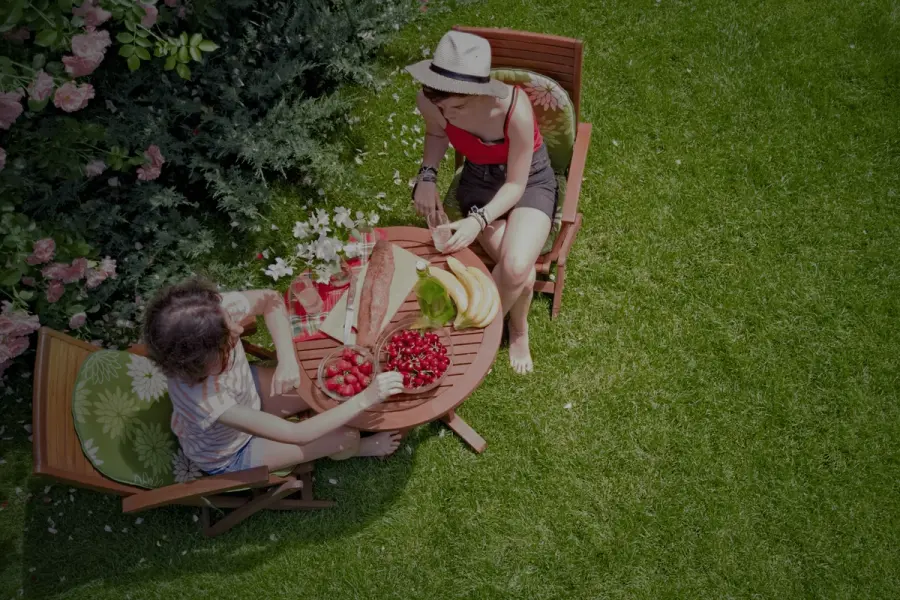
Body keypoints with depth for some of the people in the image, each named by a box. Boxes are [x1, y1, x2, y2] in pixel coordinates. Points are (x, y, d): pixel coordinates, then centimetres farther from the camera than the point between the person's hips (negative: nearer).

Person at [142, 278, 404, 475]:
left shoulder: (218, 311, -35)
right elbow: (295, 434, -39)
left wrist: (287, 359, -26)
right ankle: (357, 449, 35)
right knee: (345, 437, -3)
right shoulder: (206, 401, -47)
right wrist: (365, 399, -39)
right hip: (227, 455, -5)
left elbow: (269, 299, -12)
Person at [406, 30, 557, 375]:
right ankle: (518, 331, 10)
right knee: (519, 271, -24)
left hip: (530, 181, -2)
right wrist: (427, 174, -13)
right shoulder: (429, 102, -23)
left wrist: (478, 220, -39)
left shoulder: (515, 109, -35)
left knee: (516, 266, -30)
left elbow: (515, 184, -22)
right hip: (480, 180, 2)